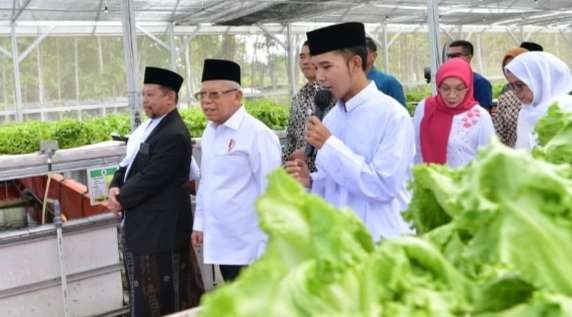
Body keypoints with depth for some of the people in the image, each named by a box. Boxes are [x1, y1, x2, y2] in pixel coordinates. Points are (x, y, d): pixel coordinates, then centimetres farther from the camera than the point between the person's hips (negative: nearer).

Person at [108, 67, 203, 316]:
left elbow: (149, 179, -22)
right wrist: (115, 188, -4)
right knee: (145, 290, 18)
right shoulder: (149, 126, 12)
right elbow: (128, 163, 15)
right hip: (143, 222, 10)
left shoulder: (174, 135, -20)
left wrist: (121, 200, -9)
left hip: (160, 225, -10)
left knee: (160, 294, 0)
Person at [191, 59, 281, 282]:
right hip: (222, 243, 7)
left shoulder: (257, 134, -15)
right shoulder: (209, 133, 9)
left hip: (250, 247, -7)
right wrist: (200, 223, 18)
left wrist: (268, 247, -16)